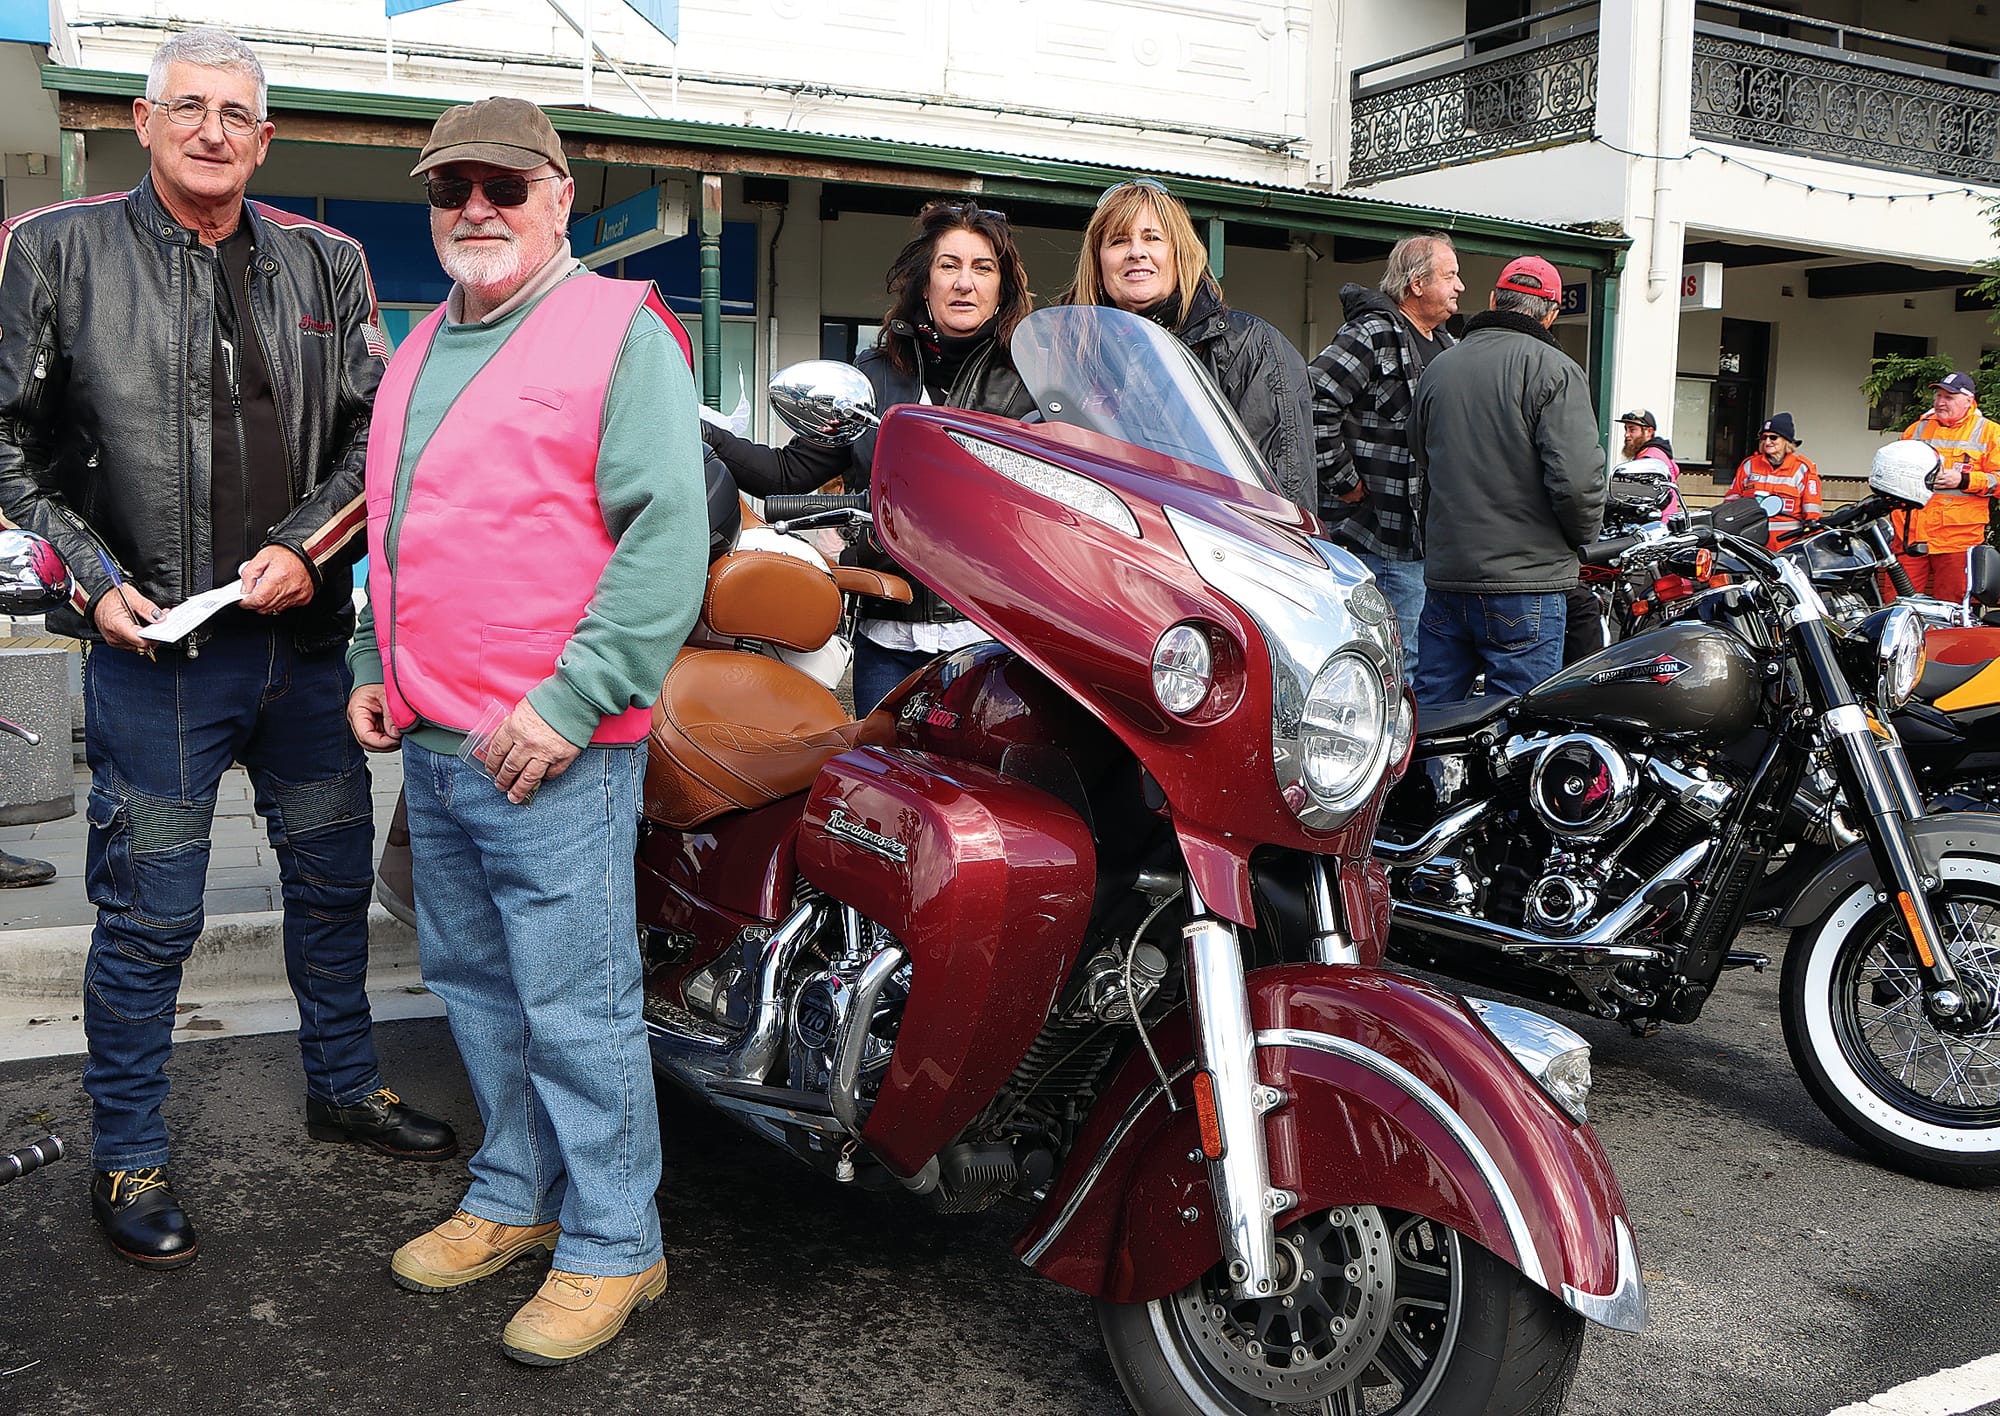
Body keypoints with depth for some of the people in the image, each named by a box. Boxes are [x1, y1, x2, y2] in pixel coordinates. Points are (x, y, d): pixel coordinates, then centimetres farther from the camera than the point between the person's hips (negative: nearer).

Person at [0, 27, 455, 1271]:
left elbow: (375, 429, 7)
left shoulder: (325, 266, 7)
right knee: (150, 915, 3)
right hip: (151, 646, -3)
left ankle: (345, 1086, 37)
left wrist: (306, 546, -8)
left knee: (333, 877, 16)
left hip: (302, 635, 4)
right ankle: (128, 1158, 21)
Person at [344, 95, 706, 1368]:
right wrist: (375, 668, 17)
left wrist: (568, 702, -21)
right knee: (474, 983, 17)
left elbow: (667, 537, -16)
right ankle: (518, 1199, 34)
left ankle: (613, 1248, 12)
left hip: (550, 752, -8)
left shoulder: (622, 333, -7)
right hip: (431, 745, 9)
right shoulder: (422, 349, 19)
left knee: (575, 1011, -3)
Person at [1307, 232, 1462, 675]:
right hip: (1386, 539, -10)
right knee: (1397, 667, -6)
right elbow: (1312, 405, -23)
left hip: (1436, 535, 10)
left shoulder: (1444, 344, 18)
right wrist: (1344, 483, -18)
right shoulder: (1374, 336, -13)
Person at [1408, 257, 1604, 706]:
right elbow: (1577, 475, -16)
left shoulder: (1437, 368, 10)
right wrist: (1583, 534, 1)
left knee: (1429, 719, 12)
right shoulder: (1553, 370, -8)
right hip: (1524, 581, -5)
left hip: (1444, 573, 6)